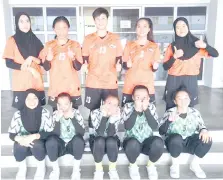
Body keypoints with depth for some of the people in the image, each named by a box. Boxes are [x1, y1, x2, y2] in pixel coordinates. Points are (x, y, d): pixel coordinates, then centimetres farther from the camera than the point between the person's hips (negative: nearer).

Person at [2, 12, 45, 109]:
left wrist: (32, 58, -12)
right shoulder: (12, 40, 1)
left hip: (36, 83, 3)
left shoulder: (34, 40, 11)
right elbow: (9, 63, -5)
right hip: (21, 84, -3)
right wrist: (29, 68, -15)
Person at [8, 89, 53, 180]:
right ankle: (22, 167, 1)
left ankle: (41, 167, -2)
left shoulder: (45, 113, -16)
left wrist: (34, 136, -31)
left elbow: (50, 132, -16)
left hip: (40, 145, -1)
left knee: (36, 143, -33)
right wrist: (20, 139, -31)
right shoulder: (18, 114, -12)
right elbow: (11, 134, -9)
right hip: (24, 145, 1)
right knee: (19, 145, -31)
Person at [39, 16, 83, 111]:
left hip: (72, 88, -1)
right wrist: (48, 59, -19)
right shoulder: (49, 45, 3)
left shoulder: (75, 45, 0)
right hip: (55, 89, 1)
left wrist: (73, 57, -22)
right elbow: (46, 68, 2)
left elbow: (78, 67, -3)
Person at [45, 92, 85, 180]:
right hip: (60, 145, 1)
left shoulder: (76, 113, -11)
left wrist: (72, 117, -34)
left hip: (73, 145, -1)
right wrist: (58, 119, -33)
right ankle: (56, 169, -7)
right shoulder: (55, 114, -9)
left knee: (79, 139, -33)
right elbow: (55, 134, -20)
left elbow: (82, 133, -24)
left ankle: (76, 169, -11)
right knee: (50, 140, -30)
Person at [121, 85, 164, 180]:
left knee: (159, 142, -31)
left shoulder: (151, 107, -3)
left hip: (147, 141, 2)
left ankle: (150, 165, 2)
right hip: (132, 140, -2)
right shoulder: (128, 107, -8)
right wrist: (136, 110, -26)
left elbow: (154, 126, -16)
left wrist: (146, 110, -25)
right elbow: (127, 127, -20)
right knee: (133, 144, -37)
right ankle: (133, 165, -1)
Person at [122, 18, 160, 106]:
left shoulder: (154, 46, 9)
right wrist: (128, 64, -16)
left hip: (147, 87, 1)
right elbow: (124, 65, 6)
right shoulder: (129, 45, 7)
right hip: (130, 86, 0)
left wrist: (155, 66, -15)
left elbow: (154, 69, 7)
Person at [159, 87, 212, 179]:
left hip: (190, 142, 3)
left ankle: (194, 164, 2)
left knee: (206, 140, -25)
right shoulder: (170, 112, -7)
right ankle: (175, 165, -9)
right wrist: (169, 120, -31)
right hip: (174, 142, -3)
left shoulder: (195, 112, 3)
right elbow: (161, 131, -13)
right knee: (176, 138, -38)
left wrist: (204, 130, -19)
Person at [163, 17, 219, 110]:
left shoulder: (196, 43, 4)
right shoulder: (172, 46, 5)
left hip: (190, 81, 0)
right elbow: (165, 67, 1)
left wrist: (205, 45, -22)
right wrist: (174, 57, -15)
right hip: (173, 81, 1)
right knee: (171, 109, 2)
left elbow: (215, 54, -4)